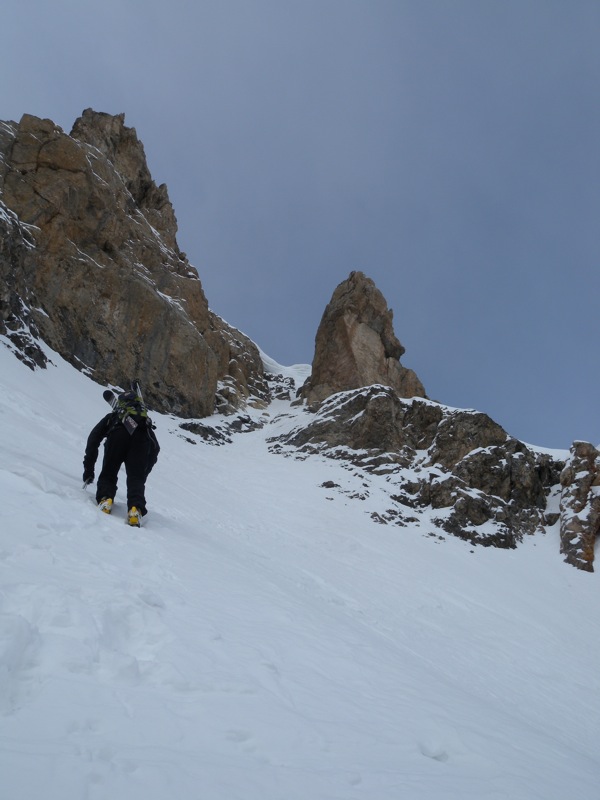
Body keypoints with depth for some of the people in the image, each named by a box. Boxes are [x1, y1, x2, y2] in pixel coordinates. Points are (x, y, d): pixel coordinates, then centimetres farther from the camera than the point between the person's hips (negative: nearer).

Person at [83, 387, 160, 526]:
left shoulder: (111, 417, 38)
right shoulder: (146, 424, 43)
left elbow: (93, 440, 26)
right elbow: (155, 449, 34)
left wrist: (88, 469, 25)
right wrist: (144, 473, 37)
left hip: (118, 434, -1)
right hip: (142, 439, 1)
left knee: (108, 473, 11)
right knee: (136, 478, 0)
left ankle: (105, 498, -16)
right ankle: (136, 509, -25)